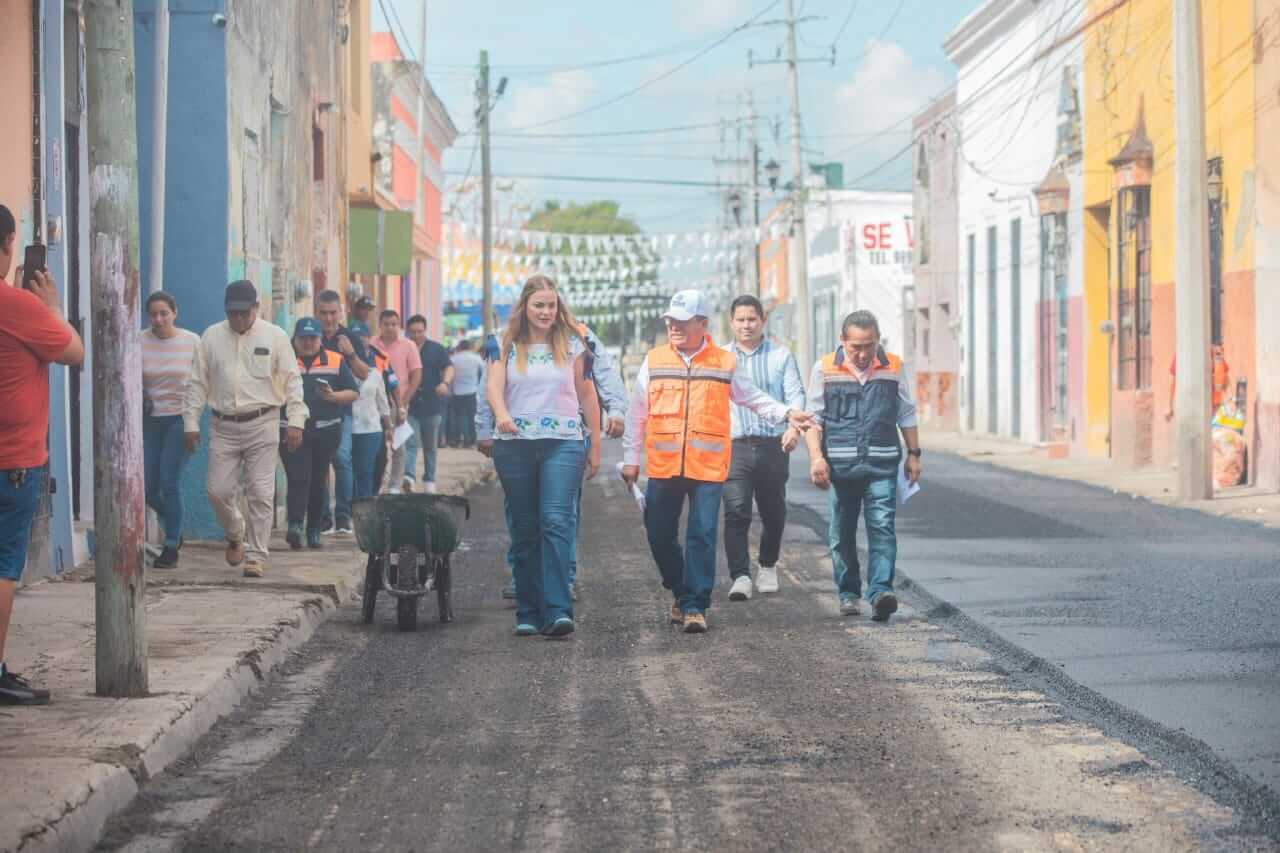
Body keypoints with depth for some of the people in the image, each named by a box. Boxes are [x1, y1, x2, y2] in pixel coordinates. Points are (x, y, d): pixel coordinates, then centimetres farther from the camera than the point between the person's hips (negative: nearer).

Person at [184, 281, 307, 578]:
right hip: (223, 427, 2)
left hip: (261, 425, -2)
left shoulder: (275, 336, 1)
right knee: (218, 490, 0)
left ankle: (256, 556, 3)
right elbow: (197, 383, 9)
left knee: (261, 494, -4)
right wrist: (191, 422, 5)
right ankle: (235, 536, 28)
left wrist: (296, 421, -7)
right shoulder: (211, 337, 7)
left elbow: (292, 381, 1)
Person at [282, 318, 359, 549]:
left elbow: (354, 394, 8)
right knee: (298, 478, -14)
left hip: (325, 432, 2)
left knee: (318, 482, 8)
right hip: (292, 431, -2)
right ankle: (295, 525, -21)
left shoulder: (335, 362, 9)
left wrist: (333, 396, -9)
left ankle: (314, 530, 18)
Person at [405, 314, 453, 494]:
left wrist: (445, 382, -24)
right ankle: (408, 476, -26)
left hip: (432, 405, 1)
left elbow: (449, 367, -3)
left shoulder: (436, 349, 6)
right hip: (409, 406, -1)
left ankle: (429, 481, 20)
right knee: (411, 443, -15)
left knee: (431, 447, 11)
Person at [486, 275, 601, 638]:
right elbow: (493, 382, -9)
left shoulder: (572, 345, 8)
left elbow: (587, 395, 12)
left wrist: (595, 446, 12)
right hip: (515, 445, 1)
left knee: (557, 522, -16)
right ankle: (528, 613, 11)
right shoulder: (508, 346, 7)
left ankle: (557, 611, -22)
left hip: (563, 443, -1)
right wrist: (501, 414, -30)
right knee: (524, 530, 6)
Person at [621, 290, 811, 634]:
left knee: (702, 535, -7)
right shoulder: (654, 361, 8)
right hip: (663, 466, 2)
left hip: (708, 466, -2)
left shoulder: (724, 363, 6)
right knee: (660, 534, 6)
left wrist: (786, 413, 3)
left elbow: (752, 397, 16)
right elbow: (637, 414, 12)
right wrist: (631, 458, 10)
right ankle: (681, 592, 28)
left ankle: (695, 605, -1)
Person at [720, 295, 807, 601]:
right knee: (736, 512, -13)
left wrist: (794, 427, -18)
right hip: (734, 446, 0)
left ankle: (768, 567, 32)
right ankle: (740, 577, -18)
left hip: (773, 446, 0)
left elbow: (795, 395, 0)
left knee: (773, 512, 9)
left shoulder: (781, 357, 9)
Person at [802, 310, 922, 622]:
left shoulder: (895, 368, 6)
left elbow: (907, 414, 15)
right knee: (842, 532, 7)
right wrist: (816, 457, -8)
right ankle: (848, 593, 19)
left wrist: (913, 454, 13)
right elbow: (814, 417, 4)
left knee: (882, 526, -11)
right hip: (840, 464, 0)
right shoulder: (825, 369, 2)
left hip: (882, 464, 0)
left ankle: (880, 591, -18)